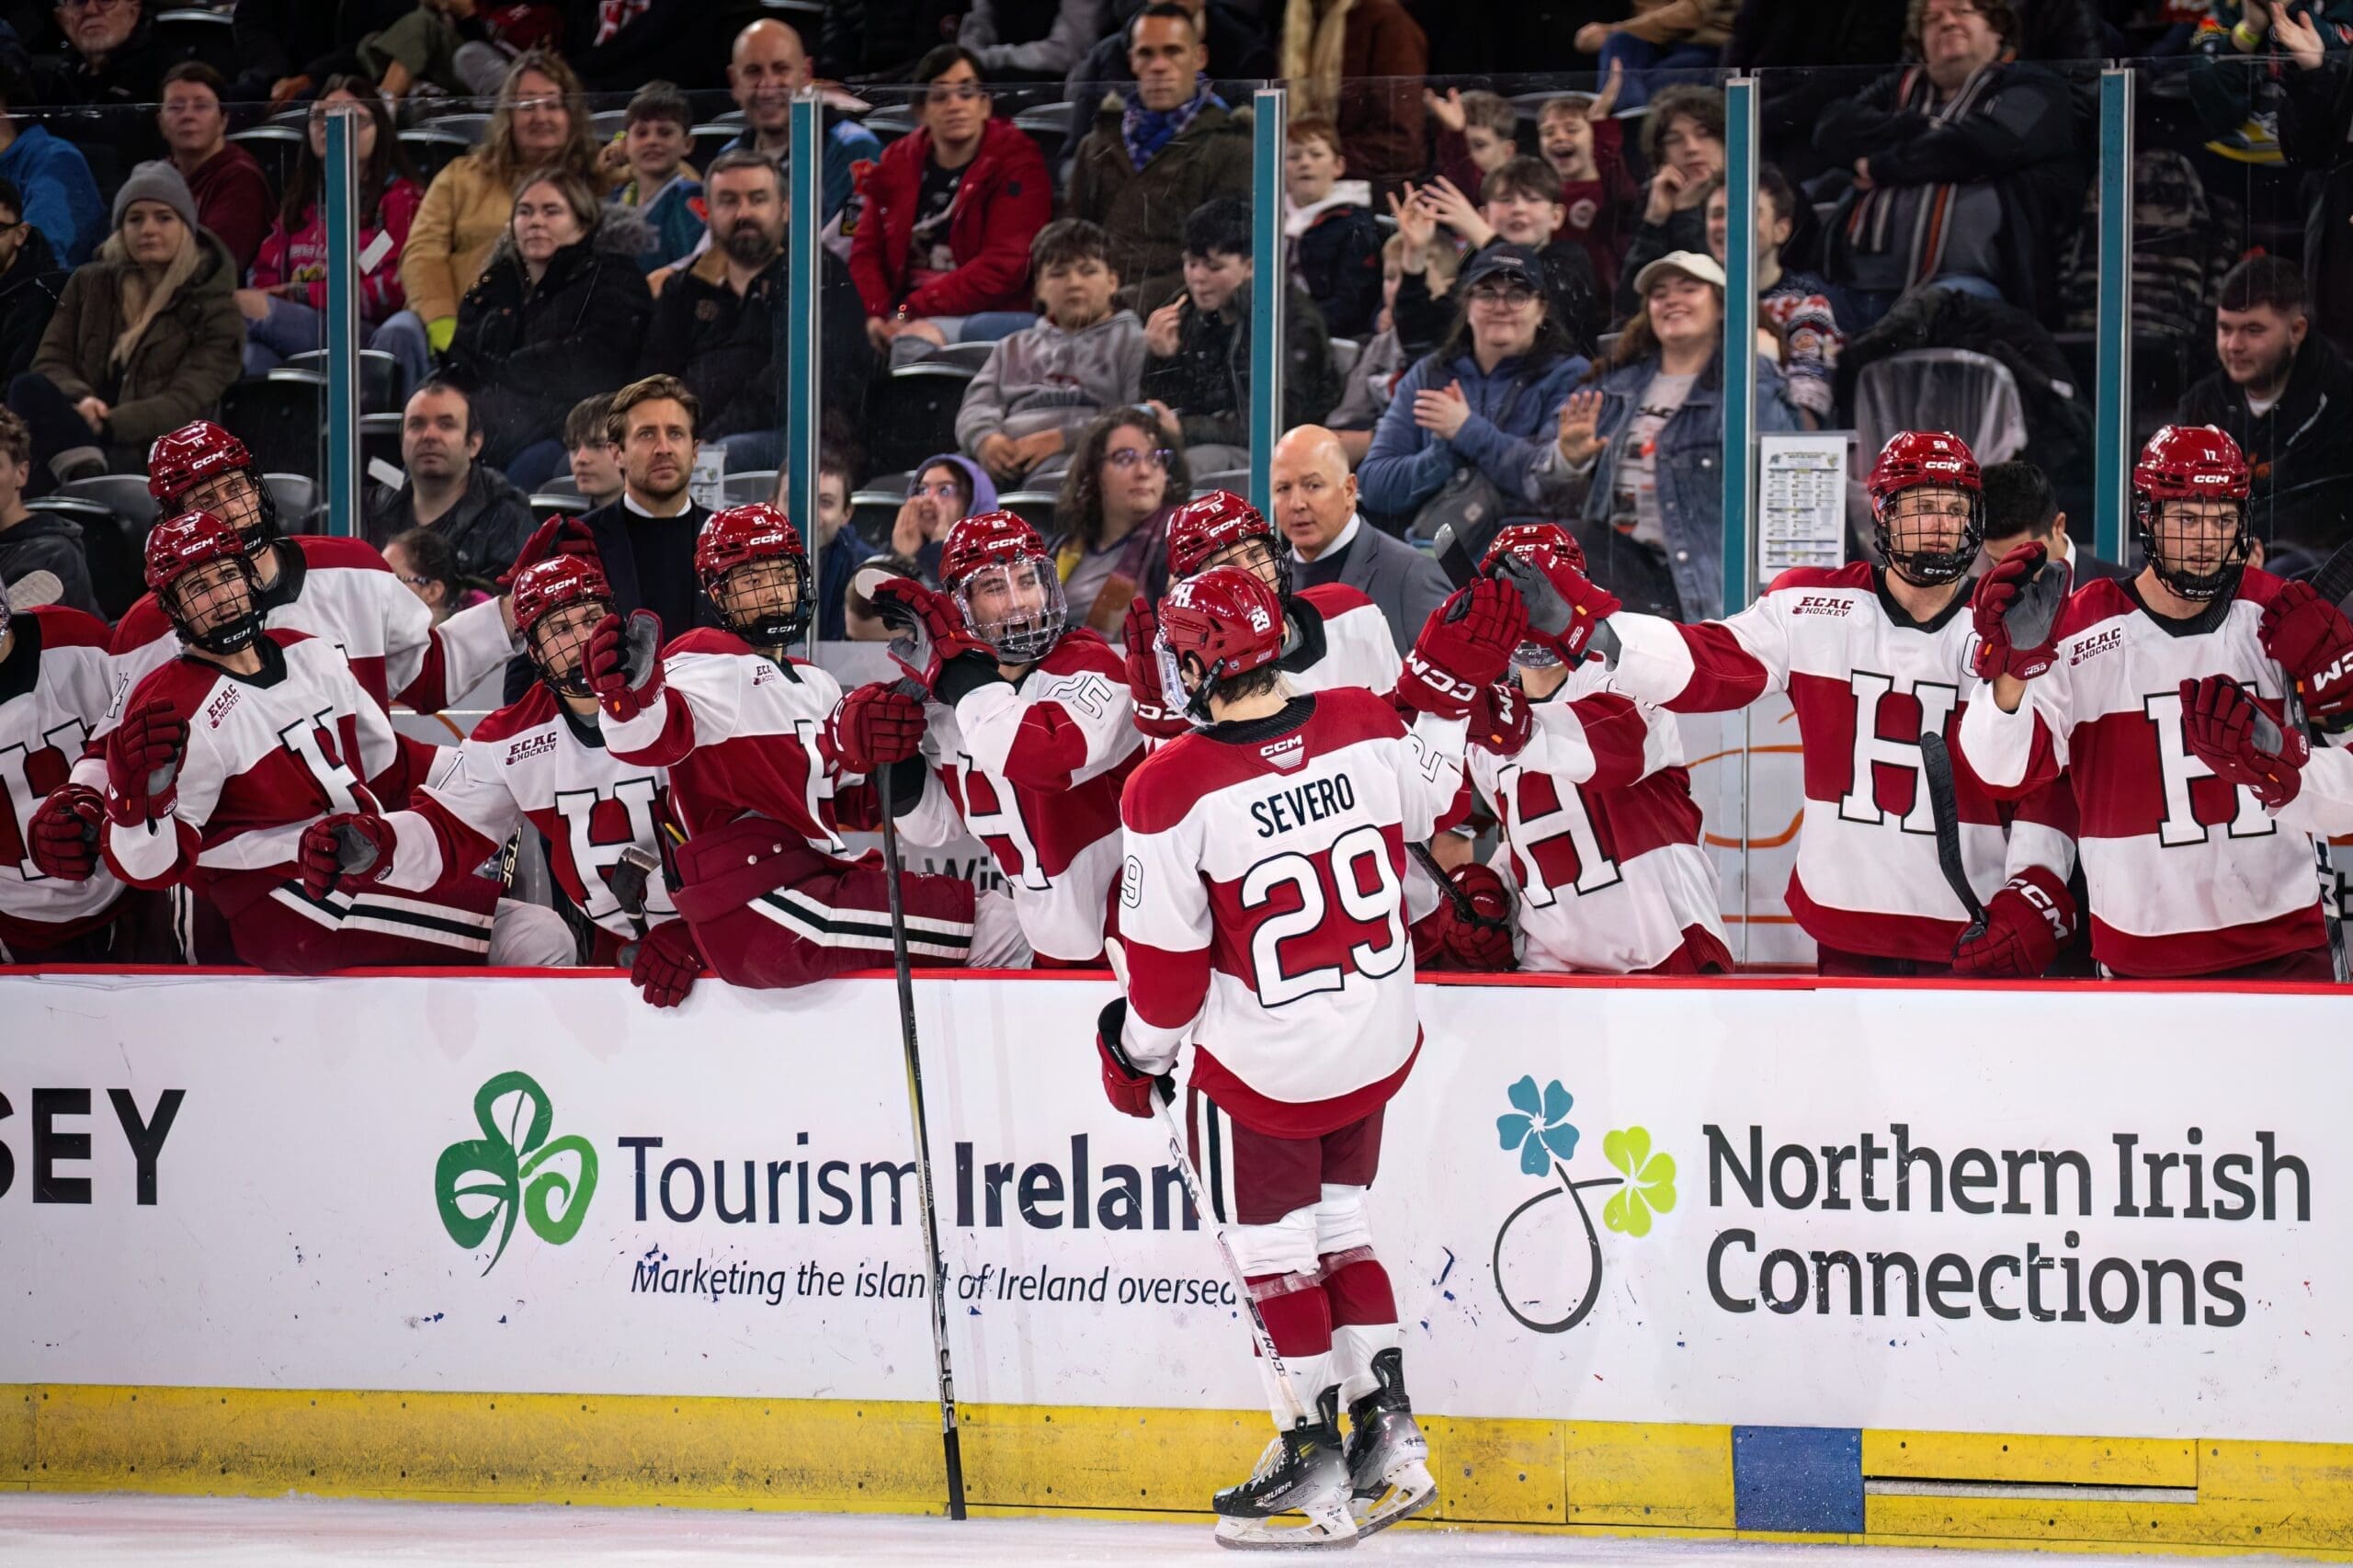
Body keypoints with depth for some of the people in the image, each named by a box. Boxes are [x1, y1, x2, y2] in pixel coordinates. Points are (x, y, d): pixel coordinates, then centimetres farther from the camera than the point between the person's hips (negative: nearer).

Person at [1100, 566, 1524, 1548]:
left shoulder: (1172, 791, -23)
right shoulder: (1364, 729, -12)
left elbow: (1167, 960, -14)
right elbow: (1425, 804, 11)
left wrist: (1137, 1051, 3)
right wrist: (1447, 690, 19)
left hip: (1261, 1069, -5)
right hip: (1377, 1044, 5)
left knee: (1272, 1246, 12)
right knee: (1338, 1226, 22)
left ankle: (1318, 1470, 13)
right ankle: (1389, 1438, 21)